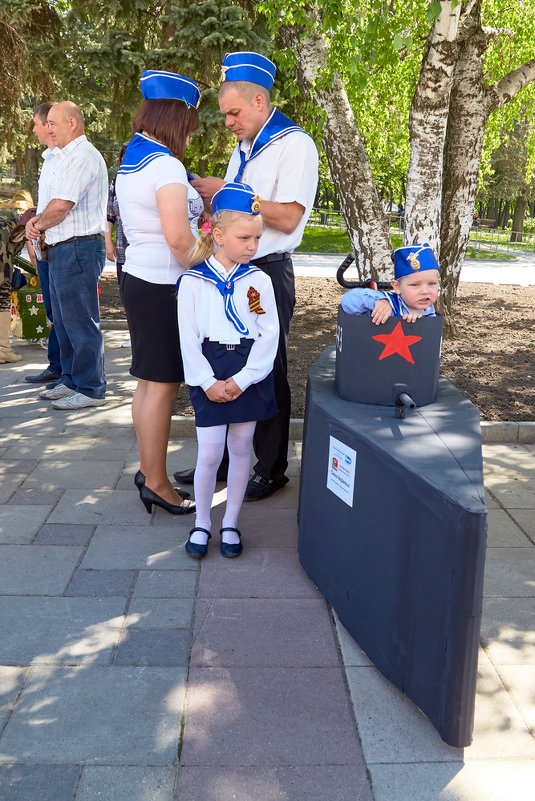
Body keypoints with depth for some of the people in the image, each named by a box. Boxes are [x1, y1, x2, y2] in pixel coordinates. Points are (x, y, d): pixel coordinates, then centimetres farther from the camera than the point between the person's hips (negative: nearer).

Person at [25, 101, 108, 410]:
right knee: (64, 321, 16)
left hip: (77, 248, -11)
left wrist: (39, 224, -5)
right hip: (62, 249, 11)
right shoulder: (65, 157, 21)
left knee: (81, 323, -5)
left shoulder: (82, 156, -14)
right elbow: (53, 203, 23)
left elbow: (61, 205, -23)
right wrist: (37, 221, 3)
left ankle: (91, 390, 3)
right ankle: (71, 381, 26)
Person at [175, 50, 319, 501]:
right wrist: (211, 197, 5)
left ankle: (271, 469, 15)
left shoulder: (294, 144, -8)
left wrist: (227, 192, -16)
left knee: (267, 372, 1)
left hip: (268, 274, -8)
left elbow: (288, 217, -18)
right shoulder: (245, 148, 19)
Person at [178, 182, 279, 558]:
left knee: (240, 448, 9)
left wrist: (243, 378, -11)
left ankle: (231, 523, 24)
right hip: (209, 375, -1)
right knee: (209, 453, -1)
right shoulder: (193, 281, -3)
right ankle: (202, 522, 19)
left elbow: (269, 334, -2)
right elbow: (188, 337, -4)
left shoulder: (259, 280, 2)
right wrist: (208, 382, -11)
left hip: (250, 374, 2)